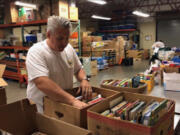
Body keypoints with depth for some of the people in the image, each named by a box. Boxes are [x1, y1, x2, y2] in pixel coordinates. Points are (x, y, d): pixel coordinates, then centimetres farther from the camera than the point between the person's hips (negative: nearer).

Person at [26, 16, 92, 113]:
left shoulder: (69, 48, 3)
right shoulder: (36, 52, -17)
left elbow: (78, 69, 16)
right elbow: (42, 83, -30)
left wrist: (84, 80, -5)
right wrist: (73, 100, -35)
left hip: (66, 104, 6)